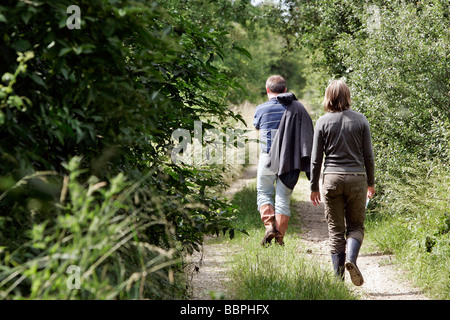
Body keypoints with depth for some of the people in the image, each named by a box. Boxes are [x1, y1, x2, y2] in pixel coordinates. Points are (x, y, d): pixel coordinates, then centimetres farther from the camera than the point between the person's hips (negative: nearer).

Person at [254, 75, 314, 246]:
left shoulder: (262, 109, -3)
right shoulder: (297, 107, 2)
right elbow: (308, 134, 0)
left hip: (268, 158, -2)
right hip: (290, 160, 2)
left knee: (263, 193, 13)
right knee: (283, 198, 7)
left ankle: (269, 226, -8)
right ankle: (280, 237, 5)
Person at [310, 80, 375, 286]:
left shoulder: (323, 122, -1)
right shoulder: (360, 120, 0)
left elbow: (316, 158, 0)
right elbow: (368, 155, 3)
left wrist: (314, 187, 9)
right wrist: (371, 182, 15)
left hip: (332, 178, 0)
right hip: (356, 178, 0)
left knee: (336, 229, 7)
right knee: (356, 226, 12)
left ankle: (338, 277, 5)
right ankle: (351, 258, -16)